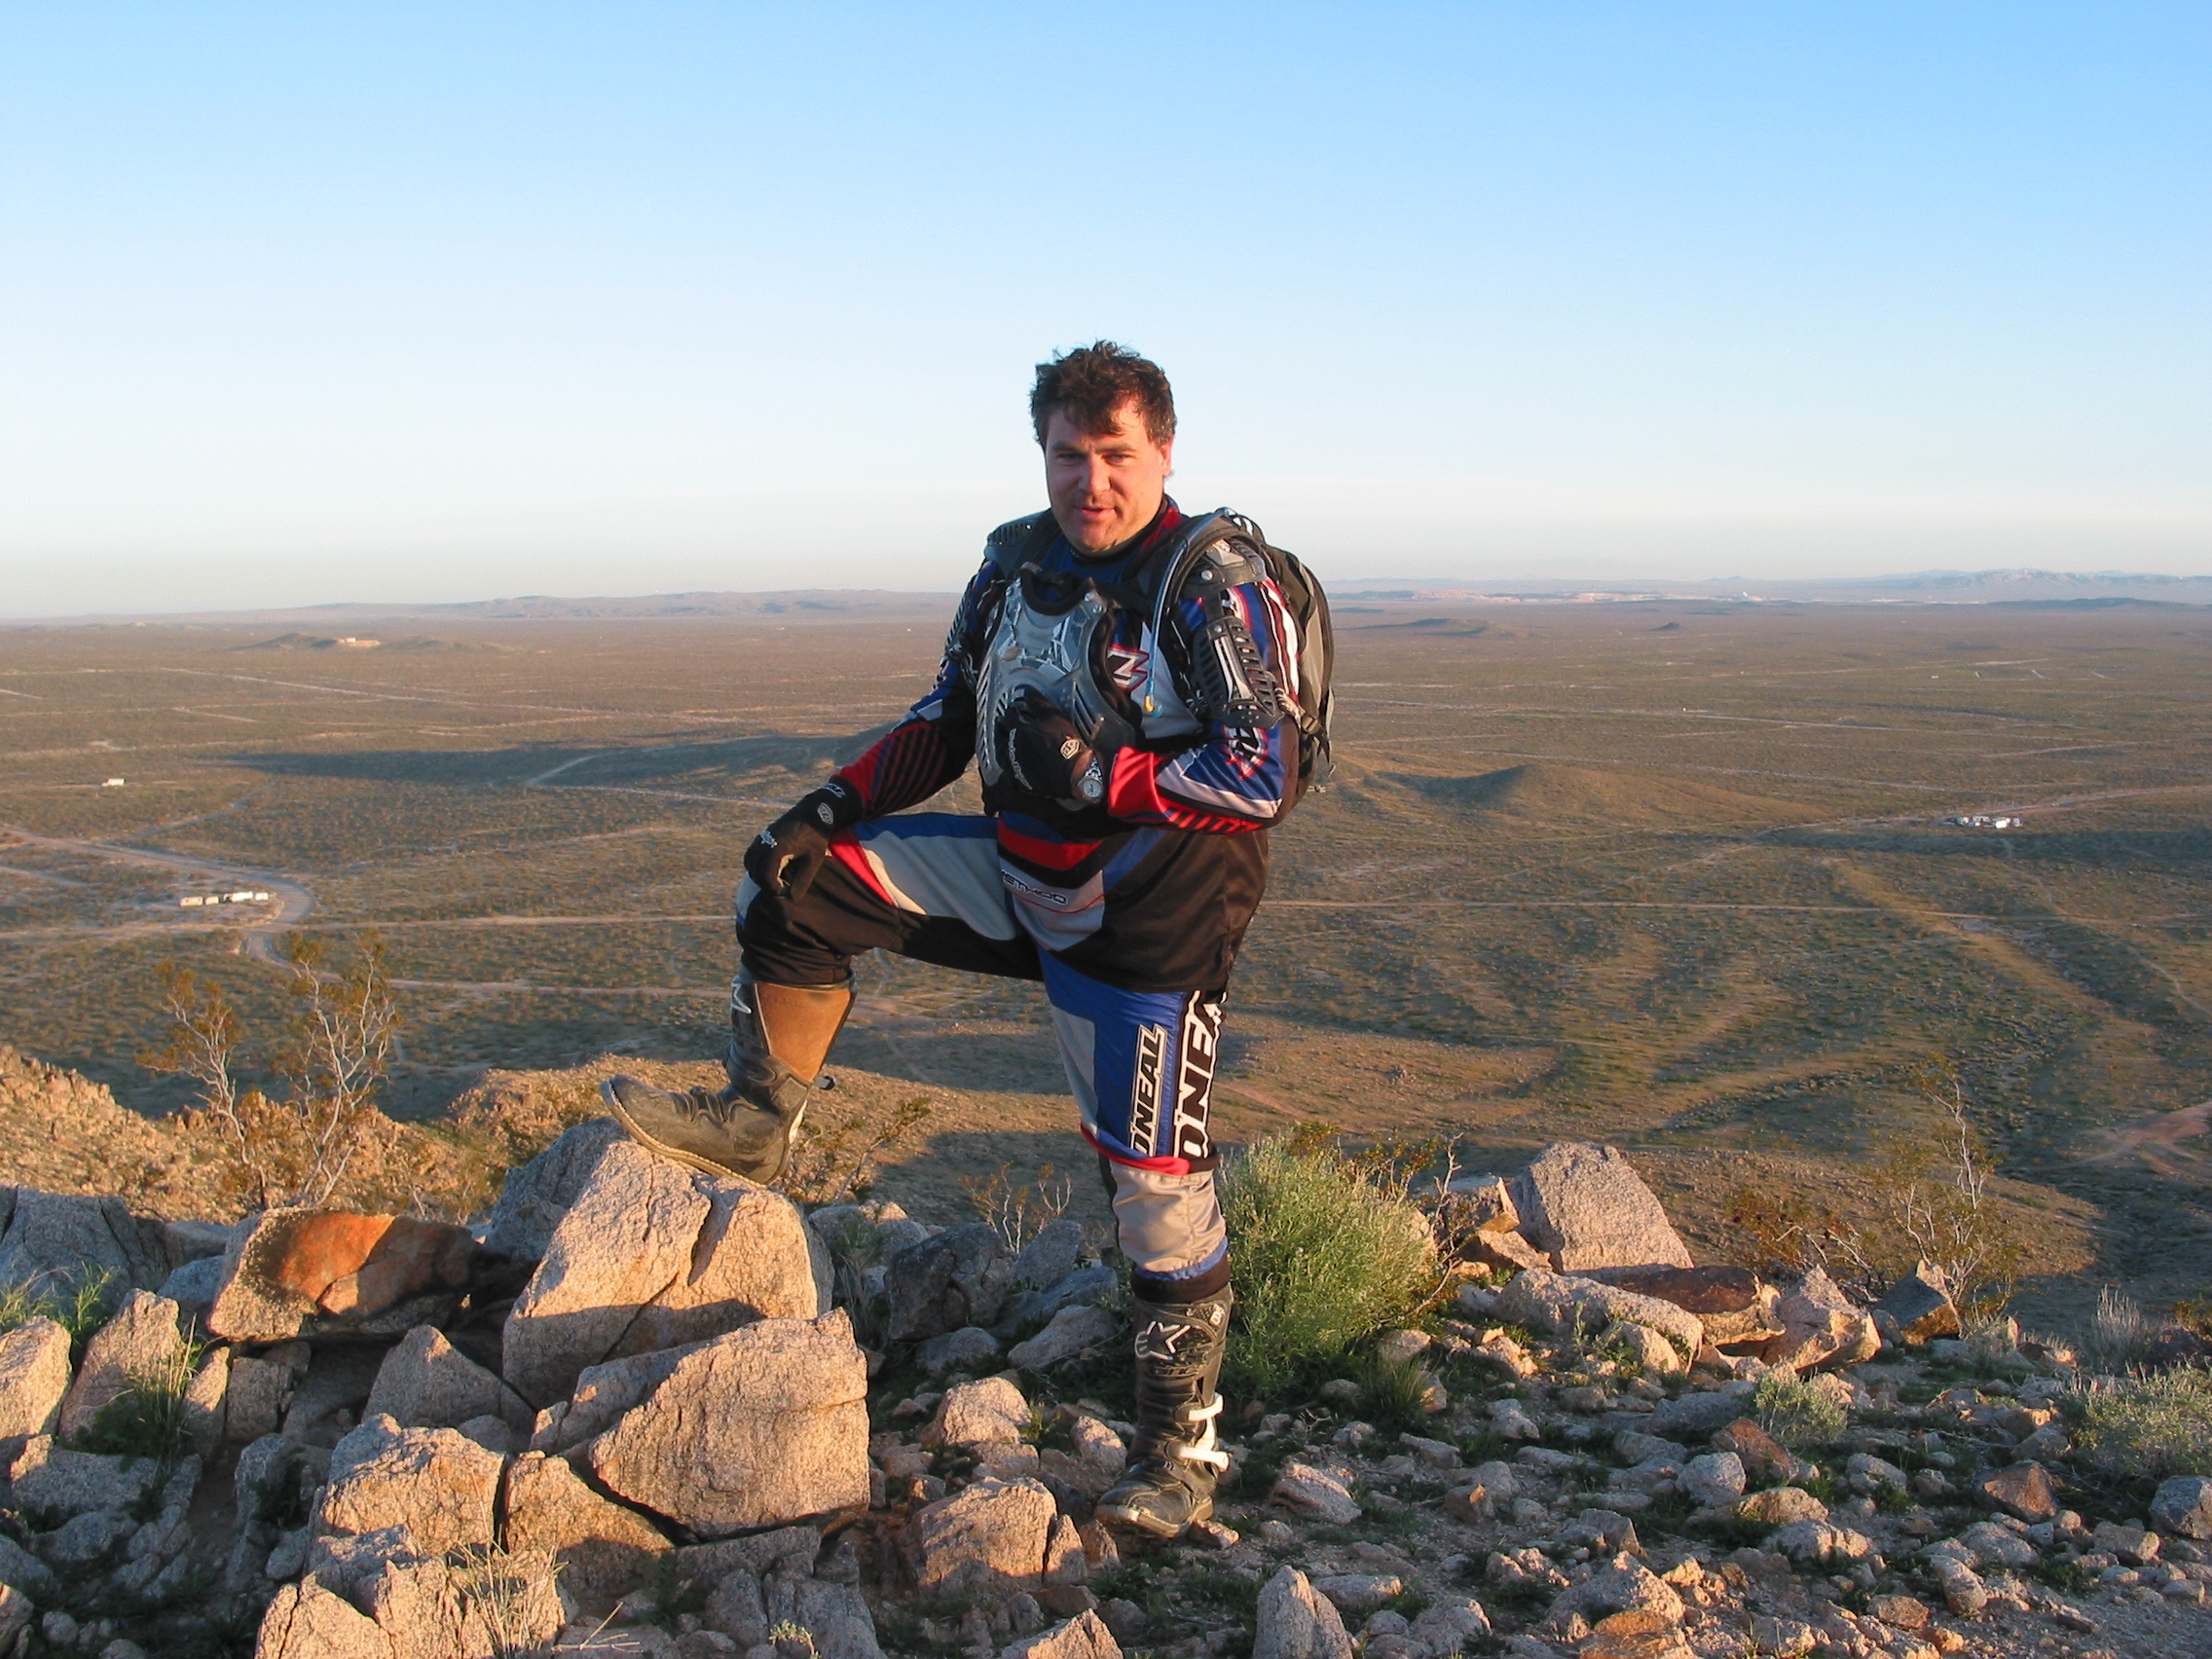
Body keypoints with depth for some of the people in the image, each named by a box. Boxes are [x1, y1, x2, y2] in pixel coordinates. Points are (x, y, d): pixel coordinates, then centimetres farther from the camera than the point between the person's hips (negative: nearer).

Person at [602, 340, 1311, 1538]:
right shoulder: (1016, 560, 6)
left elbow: (1262, 780, -21)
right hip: (1019, 875, 7)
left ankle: (1181, 1444, 12)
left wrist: (1095, 773, -26)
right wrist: (834, 805, 3)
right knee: (796, 881, 1)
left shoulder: (1214, 581, -15)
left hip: (1151, 914, -7)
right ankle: (756, 1124, 15)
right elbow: (948, 717, 15)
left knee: (1154, 1174, -4)